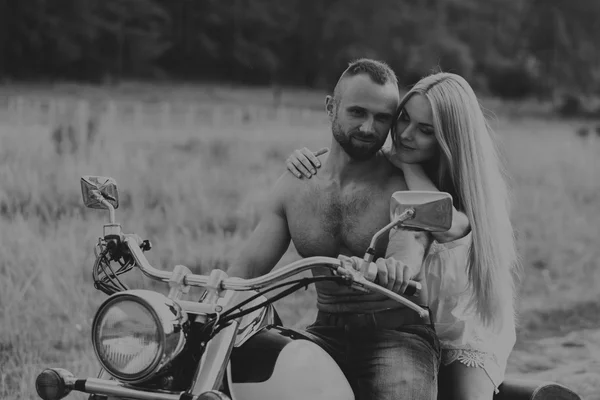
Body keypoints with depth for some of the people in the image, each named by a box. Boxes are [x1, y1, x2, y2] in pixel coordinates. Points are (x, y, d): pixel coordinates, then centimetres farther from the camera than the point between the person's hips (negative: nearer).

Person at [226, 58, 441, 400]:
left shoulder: (406, 185, -4)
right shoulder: (294, 185, 8)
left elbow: (409, 243, -24)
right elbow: (250, 265, 4)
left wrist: (397, 264, -49)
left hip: (397, 333, -3)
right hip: (327, 333, 3)